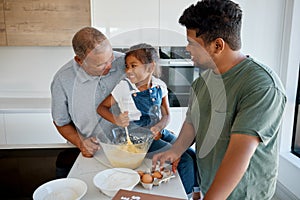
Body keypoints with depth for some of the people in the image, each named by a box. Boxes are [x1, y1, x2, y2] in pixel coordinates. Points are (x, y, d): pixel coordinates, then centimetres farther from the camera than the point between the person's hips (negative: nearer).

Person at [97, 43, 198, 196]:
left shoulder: (160, 86, -1)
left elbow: (166, 115, 5)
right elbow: (101, 108, -5)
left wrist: (158, 127, -16)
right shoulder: (124, 87, -12)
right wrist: (116, 120, -24)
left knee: (193, 155, -2)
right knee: (185, 160, -15)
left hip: (158, 131, 5)